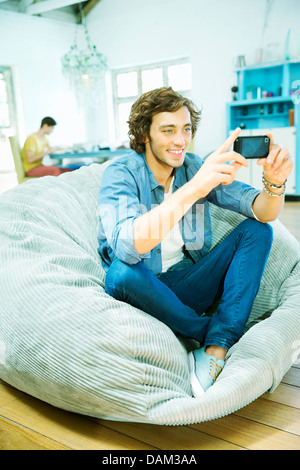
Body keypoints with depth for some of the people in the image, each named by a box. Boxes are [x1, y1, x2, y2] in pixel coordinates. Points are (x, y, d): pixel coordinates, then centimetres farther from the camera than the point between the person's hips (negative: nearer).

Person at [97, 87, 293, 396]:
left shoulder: (195, 168, -1)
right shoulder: (120, 174, -14)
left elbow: (262, 213, -8)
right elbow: (126, 246, -34)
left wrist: (274, 183, -31)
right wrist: (193, 189, -42)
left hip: (188, 285, 4)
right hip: (142, 290, -3)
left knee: (256, 231, -9)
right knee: (122, 273, -36)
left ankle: (216, 350, -22)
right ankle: (213, 334, -13)